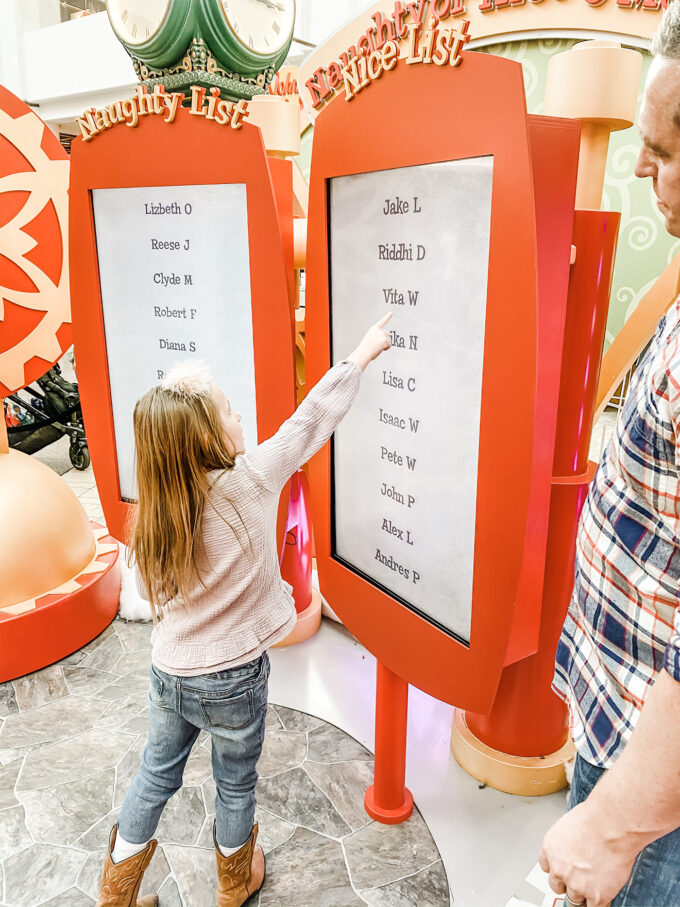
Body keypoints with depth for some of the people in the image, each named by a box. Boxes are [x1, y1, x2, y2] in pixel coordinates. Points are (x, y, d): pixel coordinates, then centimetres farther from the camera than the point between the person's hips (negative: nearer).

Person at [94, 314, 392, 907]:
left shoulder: (152, 512, -10)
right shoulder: (250, 483, -24)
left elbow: (155, 596, 0)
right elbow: (312, 419, -14)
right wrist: (364, 353, -3)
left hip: (169, 674, 4)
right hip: (234, 681, -3)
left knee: (156, 777, 26)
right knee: (236, 785, 22)